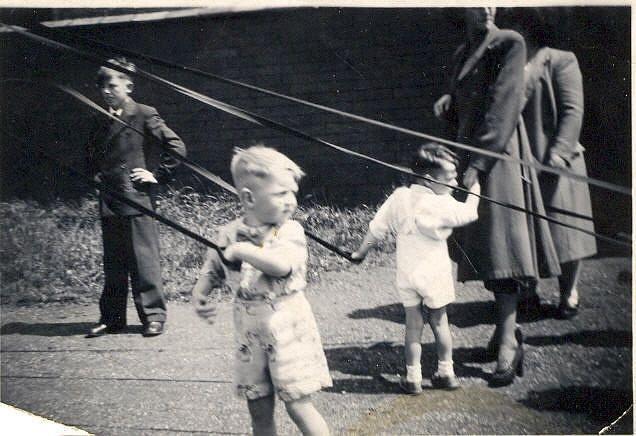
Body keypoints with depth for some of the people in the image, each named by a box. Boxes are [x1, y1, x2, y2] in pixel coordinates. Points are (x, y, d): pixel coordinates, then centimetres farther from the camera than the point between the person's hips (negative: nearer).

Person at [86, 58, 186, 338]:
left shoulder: (144, 115, -3)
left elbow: (177, 147, -7)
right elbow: (93, 153, 35)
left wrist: (158, 175, -8)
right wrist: (95, 173, 19)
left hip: (137, 199, -6)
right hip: (109, 201, 6)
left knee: (144, 260, -4)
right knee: (112, 264, 10)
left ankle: (153, 316, 4)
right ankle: (111, 318, 17)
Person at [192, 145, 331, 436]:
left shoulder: (291, 231, -12)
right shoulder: (229, 234, -1)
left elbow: (281, 264, -33)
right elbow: (211, 273, 13)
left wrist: (240, 250, -24)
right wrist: (199, 295, -7)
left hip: (288, 328, -4)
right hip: (250, 334, 4)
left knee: (298, 407, -1)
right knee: (259, 412, 13)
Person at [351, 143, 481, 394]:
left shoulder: (399, 197, -3)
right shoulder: (441, 204, -18)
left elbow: (376, 229, 2)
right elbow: (469, 213, -6)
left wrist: (361, 252, 17)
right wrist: (475, 189, 12)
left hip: (406, 276, 3)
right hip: (434, 274, -3)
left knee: (413, 325, 10)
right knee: (439, 322, 15)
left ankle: (413, 378, 13)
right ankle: (446, 373, 25)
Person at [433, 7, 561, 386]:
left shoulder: (509, 44, -7)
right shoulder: (463, 53, 16)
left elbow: (504, 104, -16)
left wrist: (477, 164, -22)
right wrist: (448, 104, 0)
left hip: (497, 154, -8)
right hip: (470, 150, 8)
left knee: (499, 241, -13)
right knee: (482, 243, 10)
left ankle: (509, 345, -14)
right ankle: (507, 326, 21)